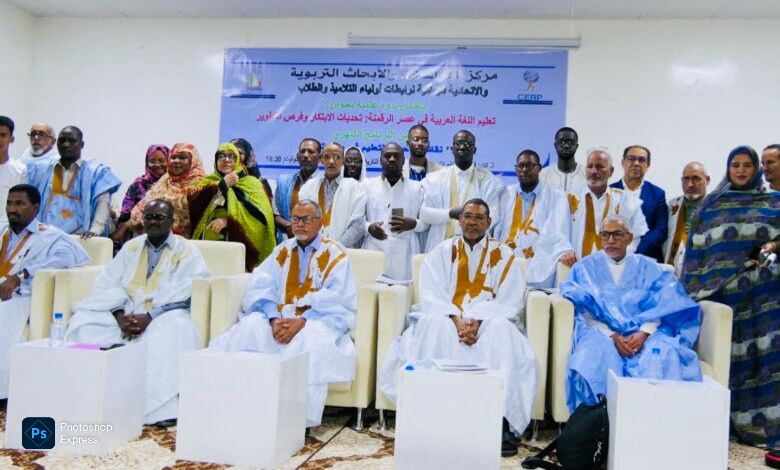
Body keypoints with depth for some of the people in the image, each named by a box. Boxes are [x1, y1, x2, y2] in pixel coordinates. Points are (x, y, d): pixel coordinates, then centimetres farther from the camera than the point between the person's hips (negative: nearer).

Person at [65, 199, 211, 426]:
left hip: (164, 316, -4)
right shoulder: (131, 247, 18)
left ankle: (161, 408, -36)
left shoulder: (186, 251, 4)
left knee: (174, 330, -37)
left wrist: (149, 318, -21)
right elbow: (107, 284, 9)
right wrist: (120, 315, -11)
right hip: (126, 313, 5)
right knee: (84, 321, -18)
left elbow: (183, 294, -9)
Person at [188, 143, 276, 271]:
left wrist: (228, 221, -15)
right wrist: (223, 184, -5)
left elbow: (261, 215, -7)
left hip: (239, 246, -2)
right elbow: (193, 203, -4)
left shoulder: (251, 184, 7)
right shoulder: (207, 182, 16)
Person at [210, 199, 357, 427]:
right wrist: (274, 318, -17)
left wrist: (303, 321, -23)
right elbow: (261, 287, 2)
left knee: (313, 339, -36)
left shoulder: (335, 254, 1)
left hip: (319, 320, -3)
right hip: (280, 317, 4)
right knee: (251, 327, -25)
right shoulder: (283, 250, 14)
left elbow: (338, 300, -11)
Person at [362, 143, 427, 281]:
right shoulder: (368, 186, 11)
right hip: (374, 255, 0)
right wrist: (368, 227, -10)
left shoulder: (416, 188, 11)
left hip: (404, 258, 0)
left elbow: (427, 222, 12)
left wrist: (413, 223, -10)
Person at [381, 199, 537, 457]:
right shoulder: (442, 251, 12)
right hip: (447, 319, 1)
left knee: (502, 333, -34)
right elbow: (431, 295, -1)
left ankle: (501, 418, -33)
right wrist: (456, 319, -20)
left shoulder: (504, 255, 10)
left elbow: (509, 302, -3)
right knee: (434, 328, -34)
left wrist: (479, 321, -21)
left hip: (490, 322, 0)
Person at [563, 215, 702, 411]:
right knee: (595, 356, -36)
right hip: (601, 331, -1)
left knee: (665, 356, -32)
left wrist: (644, 333, -16)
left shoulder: (648, 267, 17)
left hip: (644, 331, 1)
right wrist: (612, 335, -15)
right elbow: (586, 310, 1)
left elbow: (662, 305, 3)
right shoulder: (587, 266, 13)